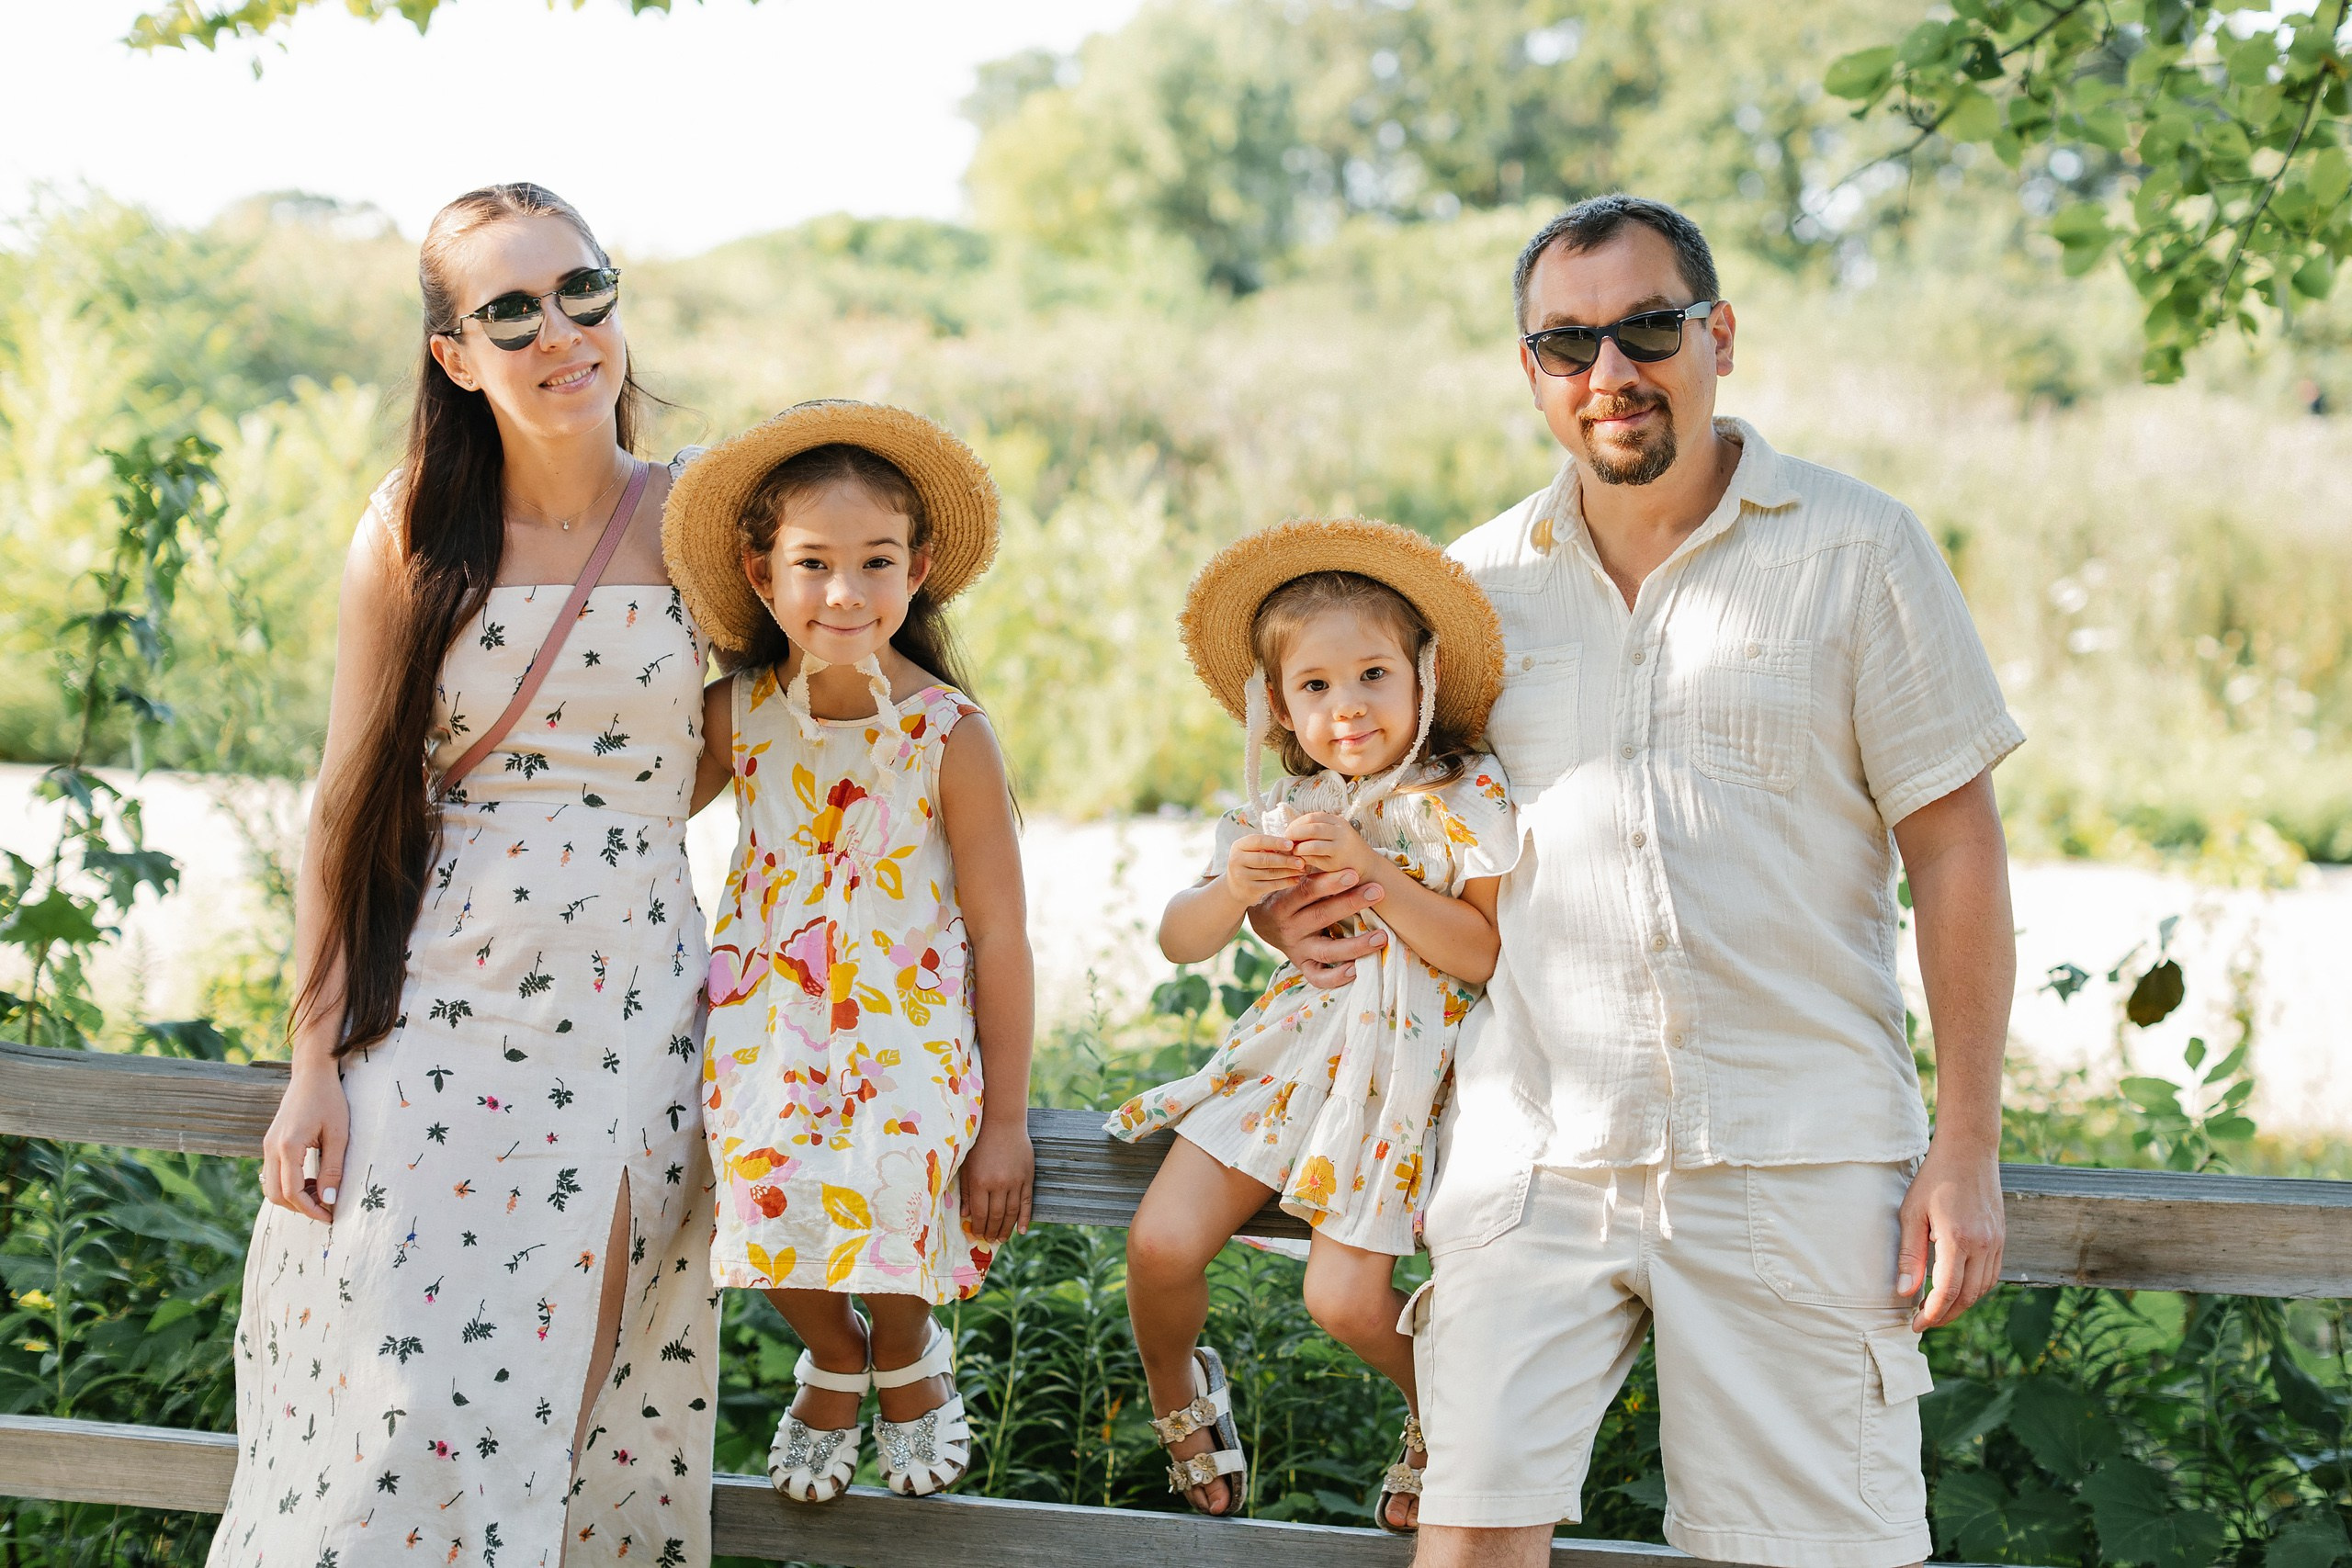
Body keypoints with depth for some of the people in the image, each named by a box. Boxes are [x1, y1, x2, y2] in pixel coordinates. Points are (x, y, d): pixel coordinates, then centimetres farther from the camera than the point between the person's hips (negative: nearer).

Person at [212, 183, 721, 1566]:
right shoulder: (415, 530, -1)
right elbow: (349, 803, 0)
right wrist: (315, 1063, -4)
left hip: (631, 1008, 1)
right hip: (434, 1004, -1)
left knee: (583, 1395, 3)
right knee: (401, 1406, -4)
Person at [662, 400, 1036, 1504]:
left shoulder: (948, 733, -10)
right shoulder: (734, 713, -3)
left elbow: (998, 931, -5)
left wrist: (1006, 1120, -4)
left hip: (910, 1022, -2)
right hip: (768, 1011, 2)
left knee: (878, 1190, -27)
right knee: (765, 1176, -24)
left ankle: (907, 1353, 10)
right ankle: (831, 1360, 10)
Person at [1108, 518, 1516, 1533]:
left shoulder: (1463, 800, -9)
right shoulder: (1282, 812, 3)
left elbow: (1484, 956, -17)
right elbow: (1182, 943, 4)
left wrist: (1375, 872, -25)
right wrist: (1234, 887, -18)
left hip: (1399, 1069, -4)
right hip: (1290, 1052, 4)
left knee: (1344, 1301, -13)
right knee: (1161, 1242, -10)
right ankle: (1178, 1394, 21)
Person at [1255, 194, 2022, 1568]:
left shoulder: (1858, 550, 1)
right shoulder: (1479, 579, 11)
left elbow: (1955, 846, 0)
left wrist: (1967, 1145, -5)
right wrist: (1305, 907, 3)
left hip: (1794, 1157, -2)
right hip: (1533, 1140, 3)